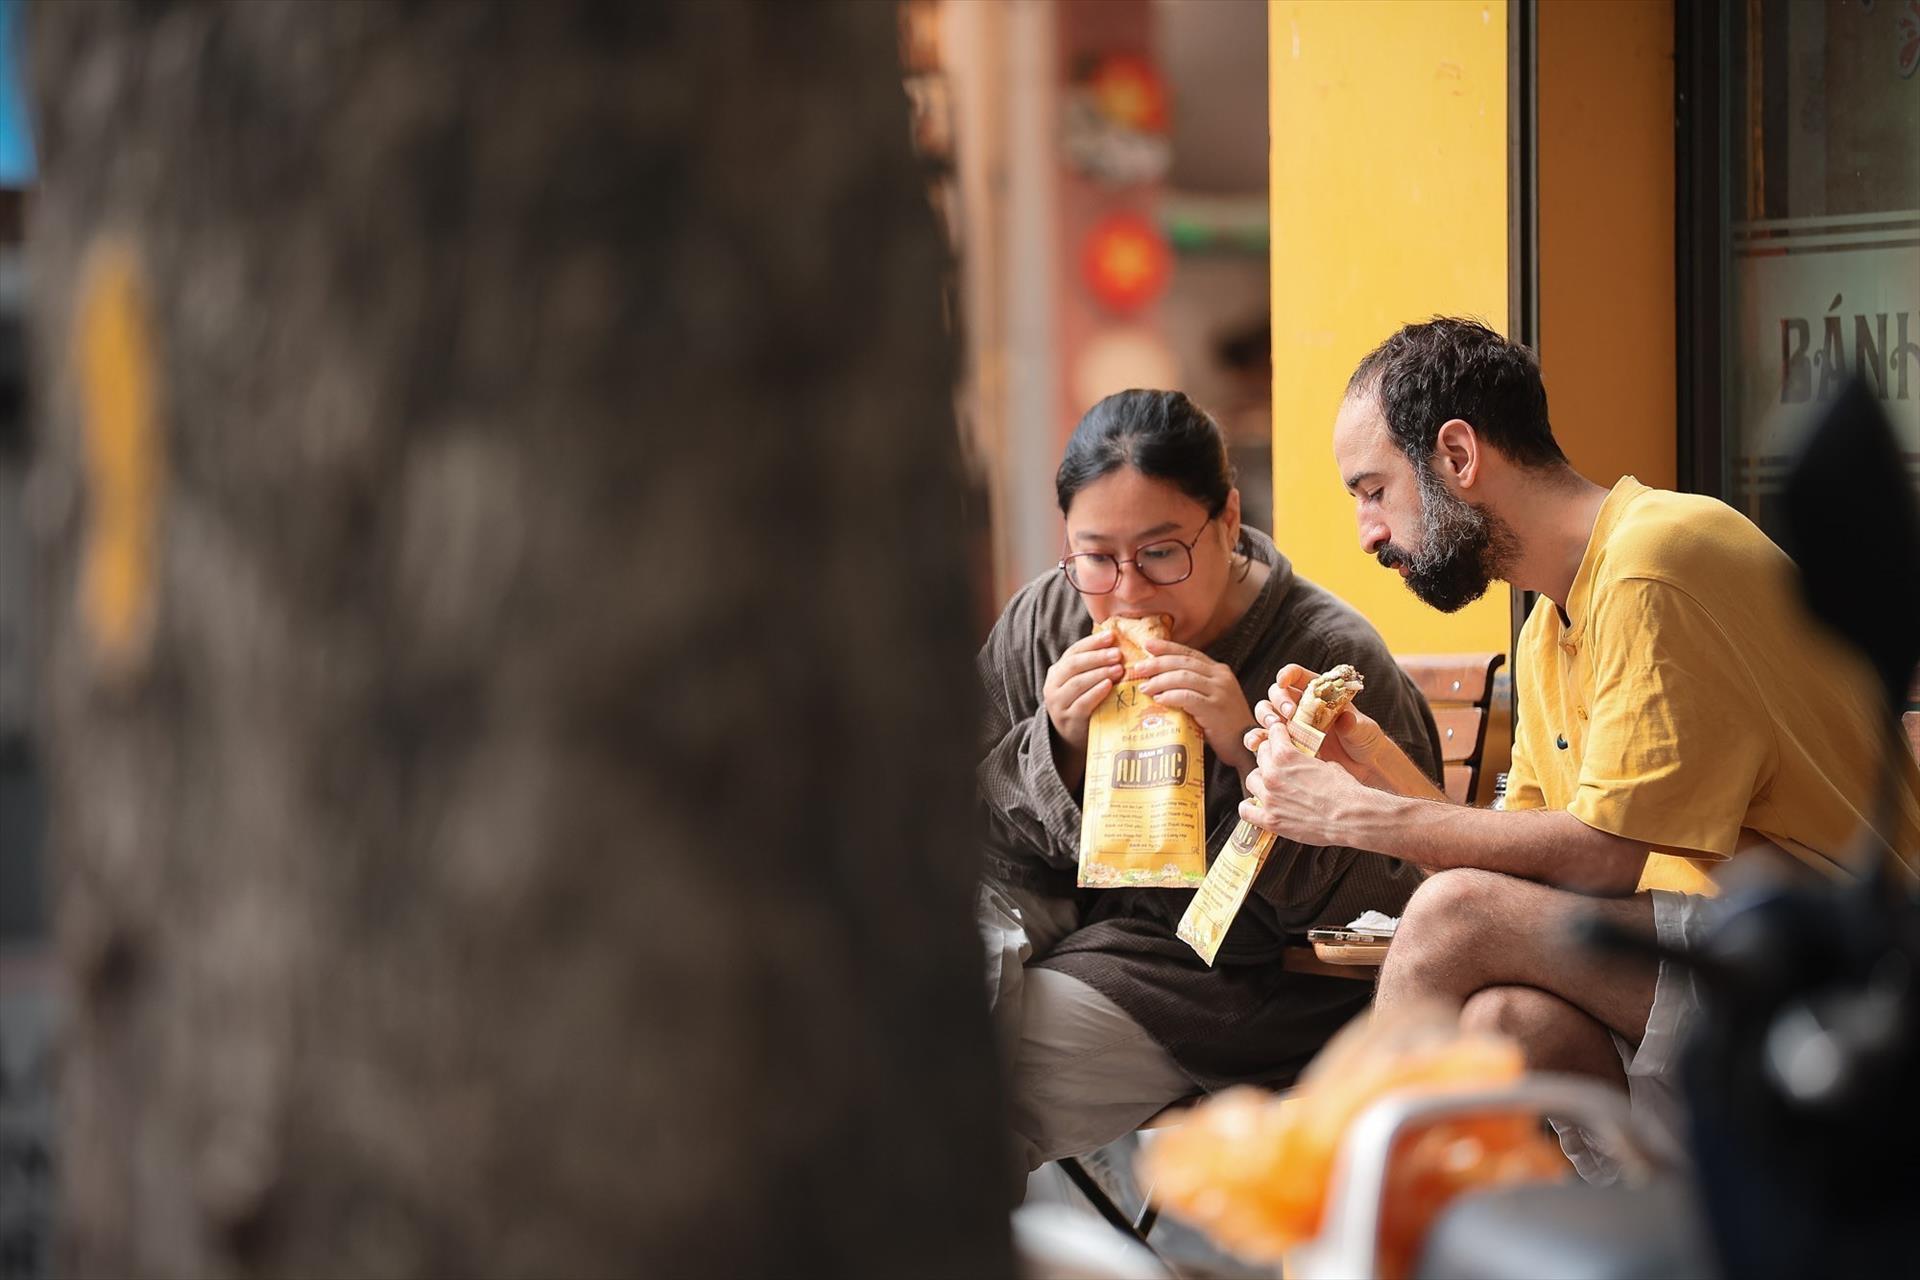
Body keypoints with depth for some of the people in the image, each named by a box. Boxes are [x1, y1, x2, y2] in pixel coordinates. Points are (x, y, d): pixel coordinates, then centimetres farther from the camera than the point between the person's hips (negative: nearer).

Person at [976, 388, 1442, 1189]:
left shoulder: (1334, 657, -9)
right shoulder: (1040, 622, 4)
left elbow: (1385, 905, -13)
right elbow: (984, 834, 8)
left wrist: (1253, 757, -24)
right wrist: (1058, 747, -12)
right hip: (1050, 914, 5)